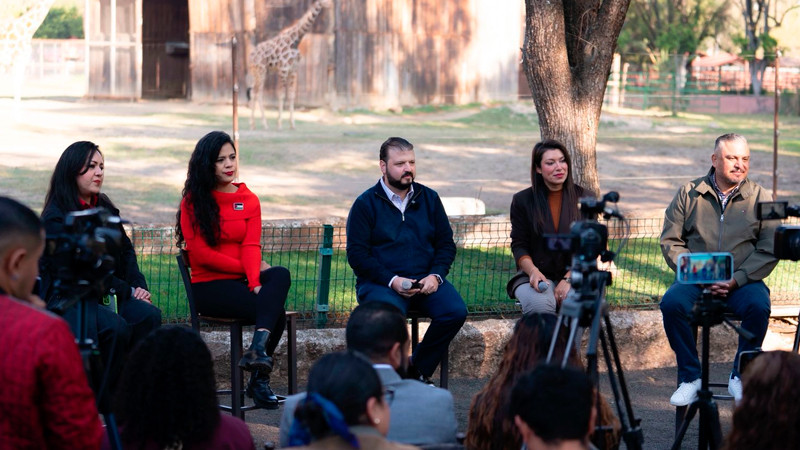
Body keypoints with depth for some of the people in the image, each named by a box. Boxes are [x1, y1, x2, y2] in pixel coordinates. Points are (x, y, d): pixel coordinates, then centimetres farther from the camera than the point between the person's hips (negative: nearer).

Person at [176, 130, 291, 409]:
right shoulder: (193, 201, 2)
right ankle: (259, 380, -24)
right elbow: (200, 253, -6)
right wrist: (249, 269, -8)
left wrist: (255, 282, -21)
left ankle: (258, 349, -38)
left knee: (281, 275, -31)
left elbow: (251, 247, -1)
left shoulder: (249, 200, 12)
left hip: (243, 281, 4)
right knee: (274, 310, -28)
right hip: (209, 285, -4)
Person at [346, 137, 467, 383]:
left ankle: (419, 370, -4)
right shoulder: (366, 203, 1)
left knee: (455, 311, -24)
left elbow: (446, 243, 14)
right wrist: (392, 280, -17)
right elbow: (357, 254, -5)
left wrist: (435, 275, -6)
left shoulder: (429, 198, 13)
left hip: (426, 279, 4)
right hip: (380, 282, -4)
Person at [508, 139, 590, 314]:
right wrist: (533, 271, -17)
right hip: (536, 276, -1)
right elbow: (519, 245, 4)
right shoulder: (522, 200, 5)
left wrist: (568, 279, -13)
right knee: (540, 306, -35)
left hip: (573, 275, 1)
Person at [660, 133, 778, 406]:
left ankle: (741, 376, -10)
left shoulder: (760, 198, 6)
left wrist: (736, 280, -14)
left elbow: (769, 250, -1)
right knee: (671, 303, -29)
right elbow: (670, 240, 4)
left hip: (743, 280, -1)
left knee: (758, 306, -32)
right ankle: (690, 378, -14)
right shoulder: (689, 194, 7)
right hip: (695, 280, 1)